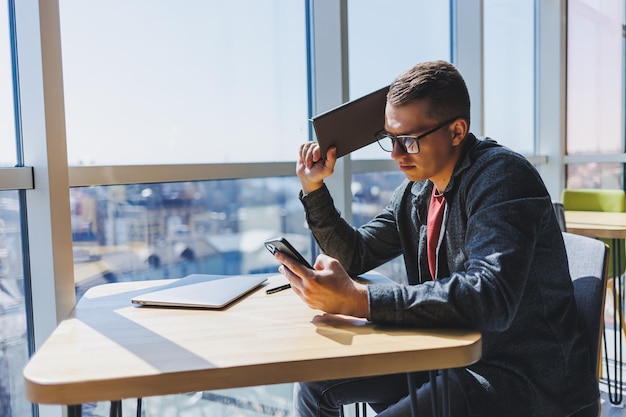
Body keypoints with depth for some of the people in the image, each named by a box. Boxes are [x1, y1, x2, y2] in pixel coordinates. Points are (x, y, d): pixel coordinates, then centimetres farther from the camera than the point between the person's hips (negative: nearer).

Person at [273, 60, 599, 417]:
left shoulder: (502, 176, -20)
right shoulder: (415, 191, 4)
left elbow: (491, 298, -34)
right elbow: (354, 256, 12)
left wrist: (357, 300, -38)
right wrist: (314, 188, -1)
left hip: (524, 377, -7)